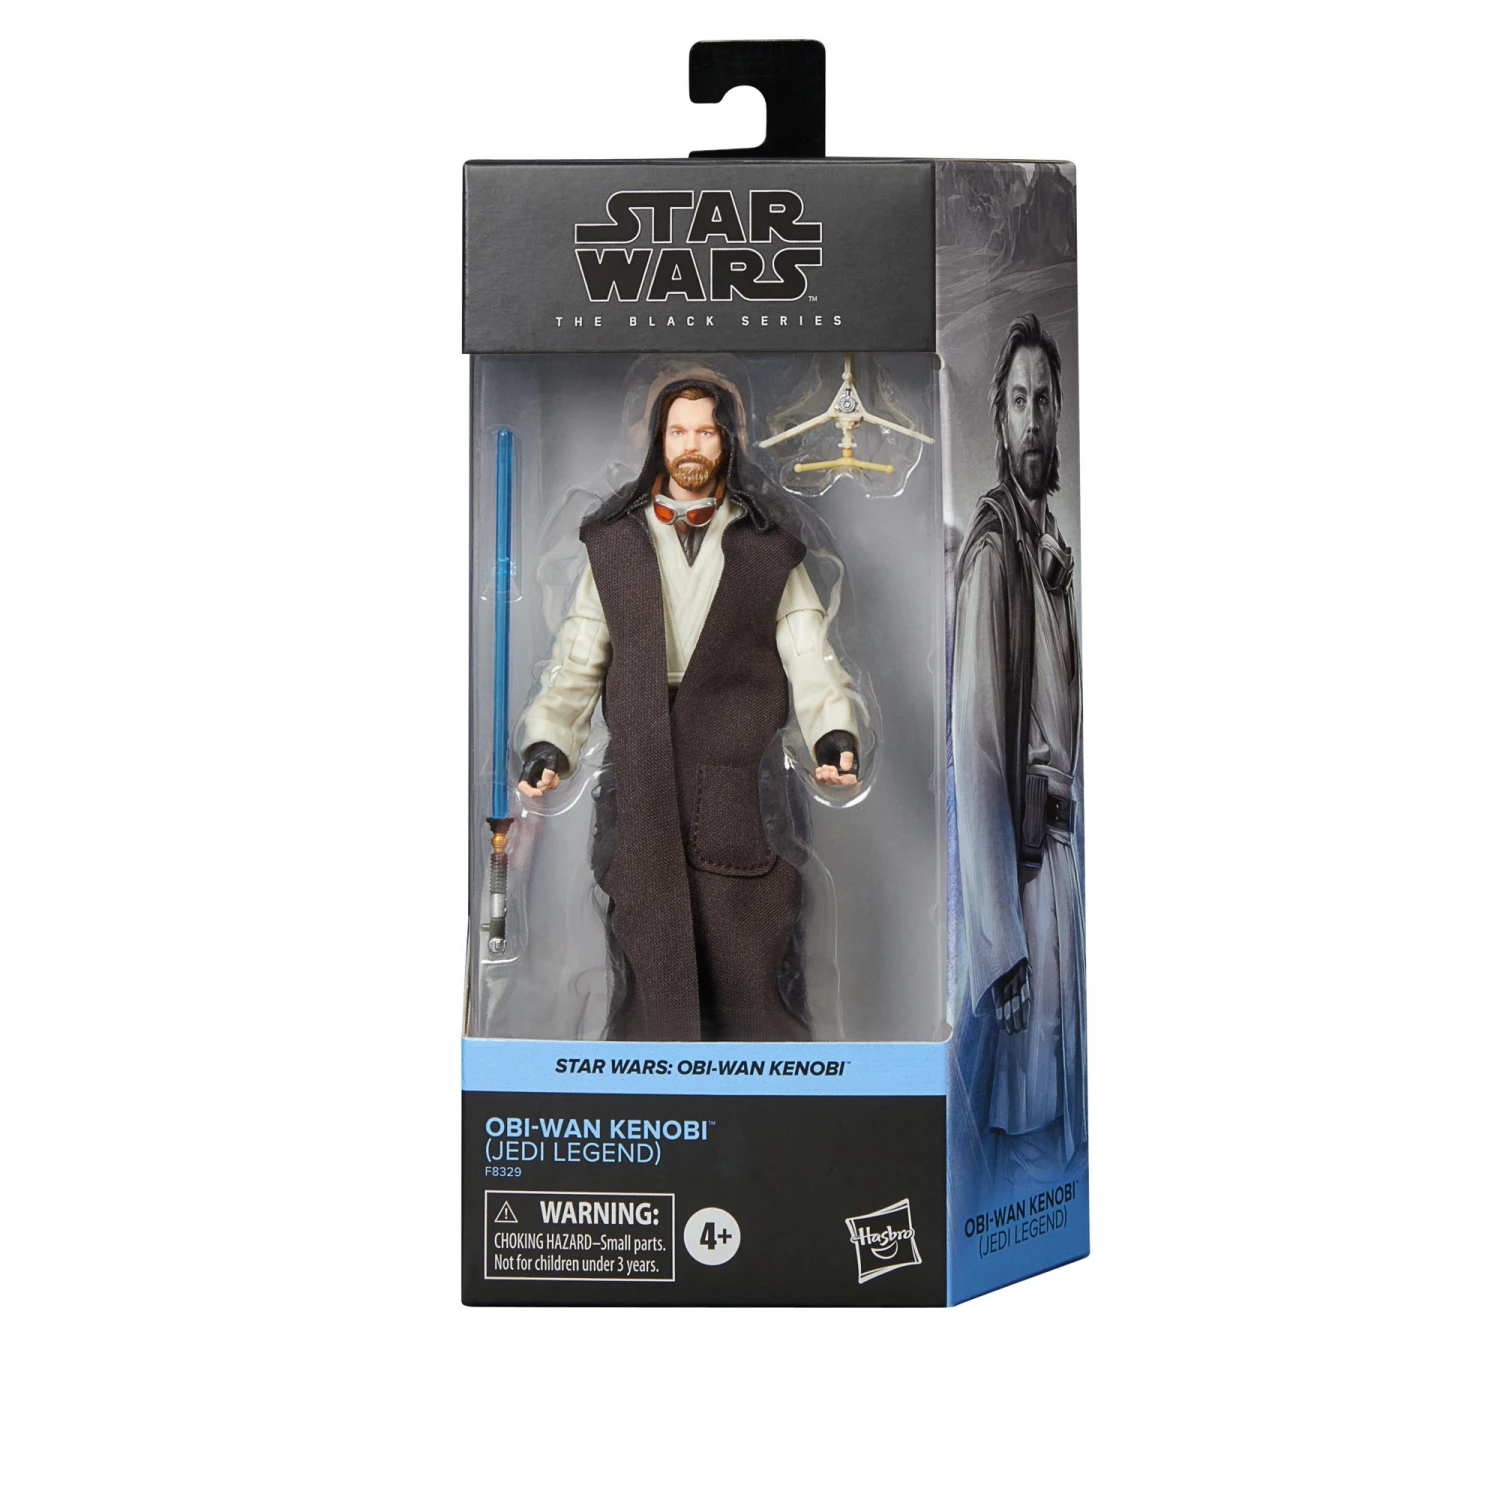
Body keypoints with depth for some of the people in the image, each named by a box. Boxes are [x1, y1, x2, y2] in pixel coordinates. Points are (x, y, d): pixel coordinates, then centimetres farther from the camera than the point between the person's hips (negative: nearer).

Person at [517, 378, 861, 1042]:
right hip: (638, 780, 1)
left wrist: (835, 735, -16)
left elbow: (810, 657, 2)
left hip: (741, 780, -1)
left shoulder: (767, 547, 11)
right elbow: (576, 663, 11)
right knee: (647, 971, 4)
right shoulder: (615, 544, 14)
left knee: (750, 969, 1)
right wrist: (548, 744, -5)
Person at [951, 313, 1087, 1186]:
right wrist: (1001, 946, -21)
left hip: (1067, 847, 9)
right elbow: (976, 751, -20)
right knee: (1023, 1125, 4)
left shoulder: (1056, 546, 12)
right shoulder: (991, 550, -15)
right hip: (1018, 862, -9)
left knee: (1066, 1105, 19)